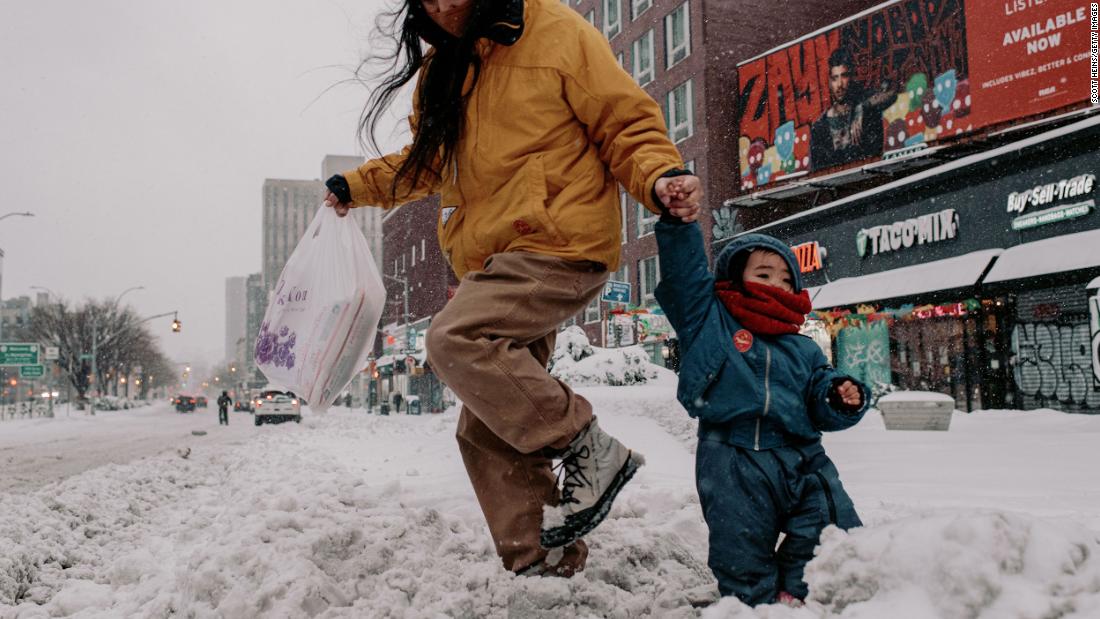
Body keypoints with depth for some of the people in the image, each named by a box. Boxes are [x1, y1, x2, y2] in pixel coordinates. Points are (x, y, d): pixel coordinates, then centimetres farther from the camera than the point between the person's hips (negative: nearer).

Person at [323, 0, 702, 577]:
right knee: (486, 430, 3)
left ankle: (590, 451, -16)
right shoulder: (439, 71, 18)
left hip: (558, 243, -8)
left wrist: (659, 178, -22)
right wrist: (357, 186, 28)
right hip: (493, 262, 8)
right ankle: (543, 562, 12)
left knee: (454, 339, -28)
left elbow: (627, 122, -4)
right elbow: (429, 160, 33)